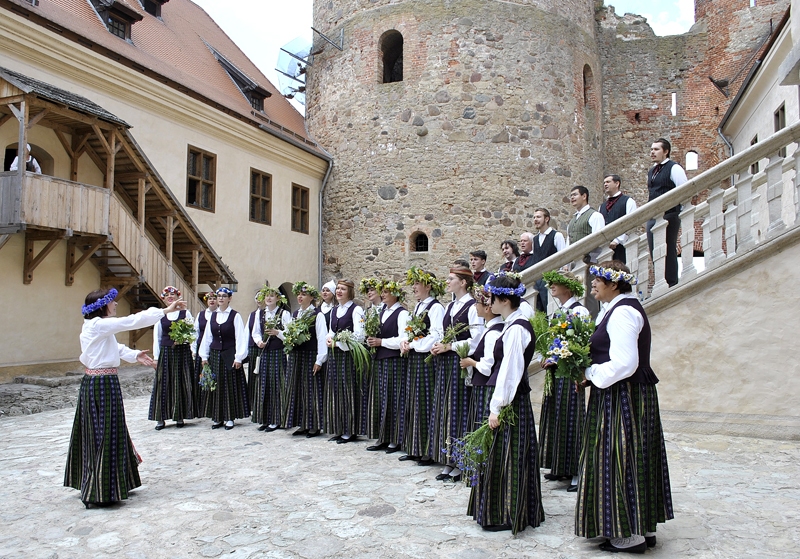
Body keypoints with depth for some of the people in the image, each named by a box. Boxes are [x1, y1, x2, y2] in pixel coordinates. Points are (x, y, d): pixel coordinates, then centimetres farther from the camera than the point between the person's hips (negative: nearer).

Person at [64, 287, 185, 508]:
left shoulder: (96, 326, 13)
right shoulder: (98, 325, -17)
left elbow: (115, 347, 17)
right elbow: (132, 321, -22)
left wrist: (135, 355, 1)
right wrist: (165, 311, -20)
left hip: (94, 383, 10)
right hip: (103, 384, -10)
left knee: (96, 433, 17)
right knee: (106, 435, -3)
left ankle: (96, 486, 30)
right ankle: (100, 493, 5)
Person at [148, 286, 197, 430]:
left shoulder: (185, 314, 6)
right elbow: (157, 338, 9)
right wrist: (156, 356, 2)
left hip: (183, 352, -1)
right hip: (166, 353, 1)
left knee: (182, 384, 1)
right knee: (163, 385, -1)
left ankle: (180, 417, 10)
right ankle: (161, 418, 5)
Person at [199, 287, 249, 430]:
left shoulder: (235, 316, -5)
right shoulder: (212, 316, 9)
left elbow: (240, 337, -8)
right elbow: (207, 337, 12)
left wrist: (238, 357, -12)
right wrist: (204, 356, 9)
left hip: (229, 355, -4)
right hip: (214, 355, 4)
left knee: (230, 386, 1)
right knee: (216, 386, 7)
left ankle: (229, 418, 9)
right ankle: (217, 417, 16)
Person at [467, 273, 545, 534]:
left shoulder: (516, 328, -18)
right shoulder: (513, 325, 11)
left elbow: (509, 371, -21)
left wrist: (496, 408, -19)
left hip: (510, 400, -10)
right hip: (508, 398, 10)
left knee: (507, 456, 1)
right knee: (499, 455, 17)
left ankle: (506, 516, 14)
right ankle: (500, 511, 29)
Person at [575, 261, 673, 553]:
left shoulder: (622, 312, -18)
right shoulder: (620, 307, 14)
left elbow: (623, 364, -26)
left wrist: (589, 373, -14)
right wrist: (592, 372, 8)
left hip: (623, 397, -10)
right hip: (636, 395, 10)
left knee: (620, 460, -2)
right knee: (636, 460, 15)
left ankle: (630, 534, 9)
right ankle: (645, 527, 26)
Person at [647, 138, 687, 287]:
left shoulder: (674, 168, -5)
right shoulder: (651, 171, 19)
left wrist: (681, 214, -11)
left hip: (668, 217, -8)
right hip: (652, 218, 8)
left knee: (668, 252, -5)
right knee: (655, 253, 8)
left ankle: (672, 285, 0)